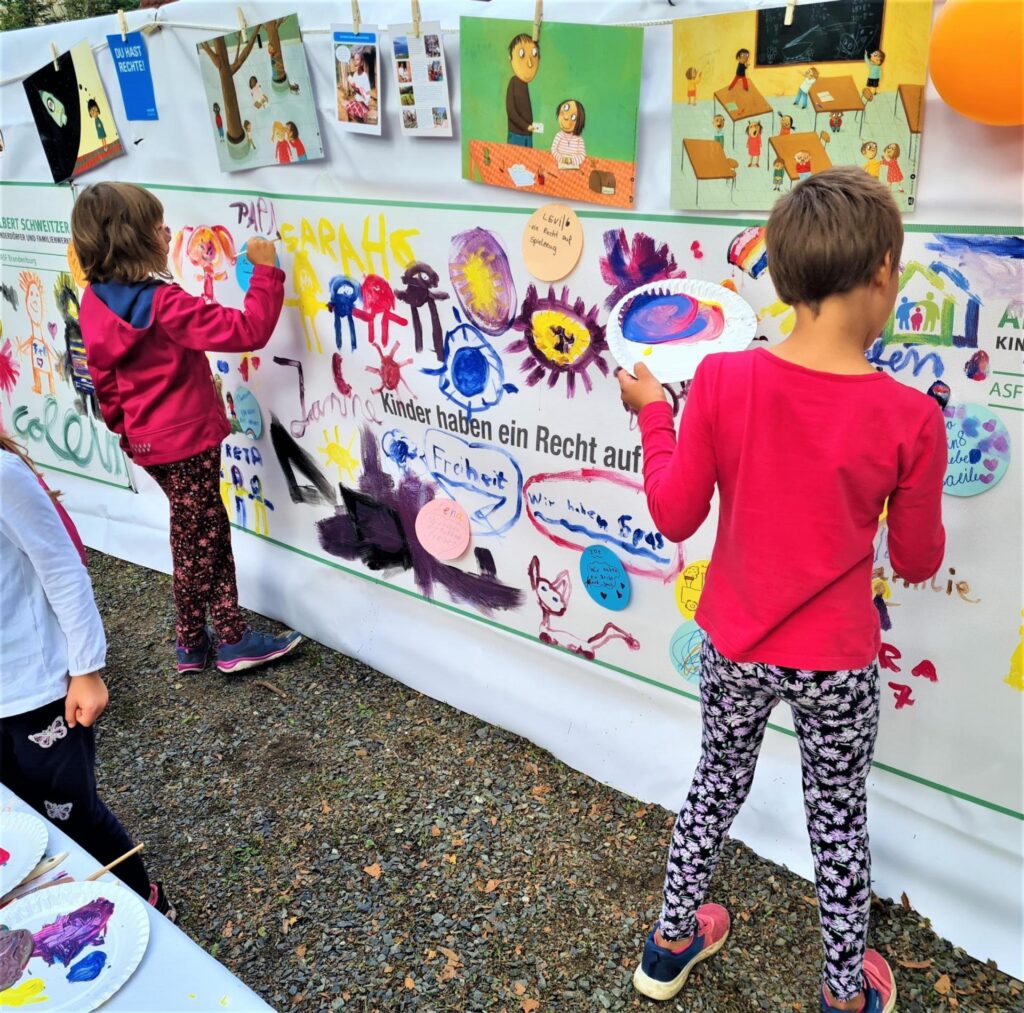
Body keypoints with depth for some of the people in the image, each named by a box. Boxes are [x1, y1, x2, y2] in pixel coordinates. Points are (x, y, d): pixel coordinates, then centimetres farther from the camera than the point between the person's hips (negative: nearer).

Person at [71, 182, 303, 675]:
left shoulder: (96, 302, 1)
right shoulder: (164, 303, -24)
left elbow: (103, 376, 11)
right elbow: (247, 331, -29)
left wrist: (124, 426, 22)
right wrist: (265, 271, -20)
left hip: (148, 440, 8)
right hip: (188, 438, -8)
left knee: (199, 535, 18)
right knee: (200, 542, 4)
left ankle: (194, 642, 27)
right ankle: (233, 642, 19)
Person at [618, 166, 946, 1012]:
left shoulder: (721, 380, -17)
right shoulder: (910, 418, -18)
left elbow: (674, 518, -8)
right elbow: (918, 563, -5)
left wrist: (653, 413, 4)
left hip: (734, 645, 2)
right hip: (838, 660, -1)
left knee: (718, 783, 24)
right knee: (839, 816, 20)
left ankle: (672, 943, 46)